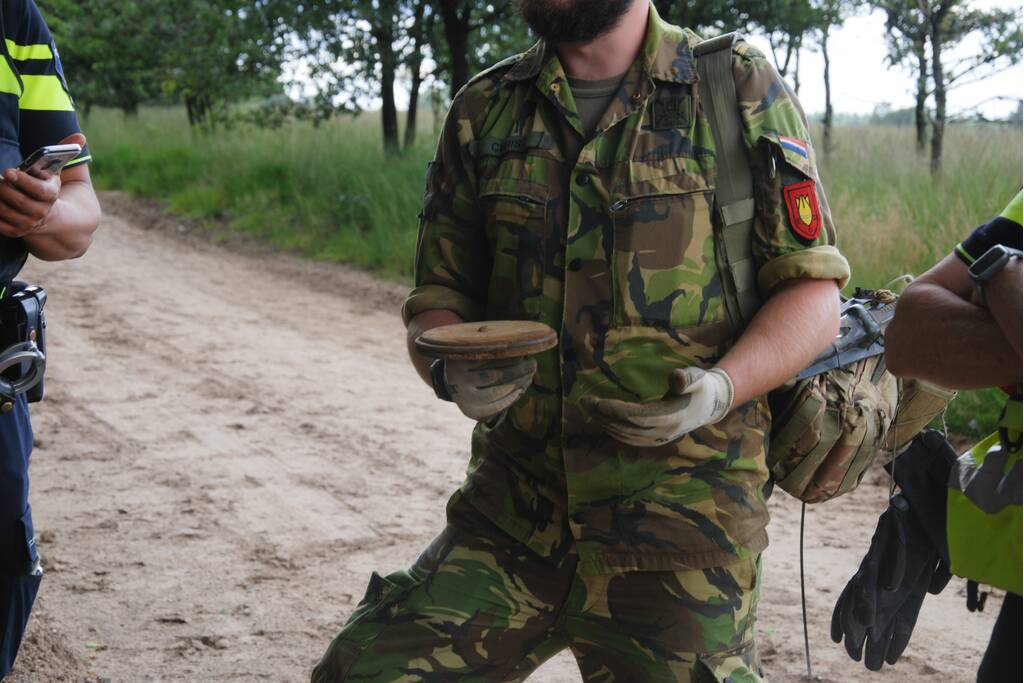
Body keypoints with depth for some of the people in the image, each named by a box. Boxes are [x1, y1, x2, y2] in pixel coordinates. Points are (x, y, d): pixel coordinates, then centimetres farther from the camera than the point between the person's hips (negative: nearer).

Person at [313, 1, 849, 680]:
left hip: (680, 521, -2)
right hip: (513, 508, 3)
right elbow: (436, 298, 11)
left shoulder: (742, 91, -1)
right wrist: (454, 372, -11)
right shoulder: (483, 111, 9)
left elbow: (814, 292, -1)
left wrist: (722, 389, -19)